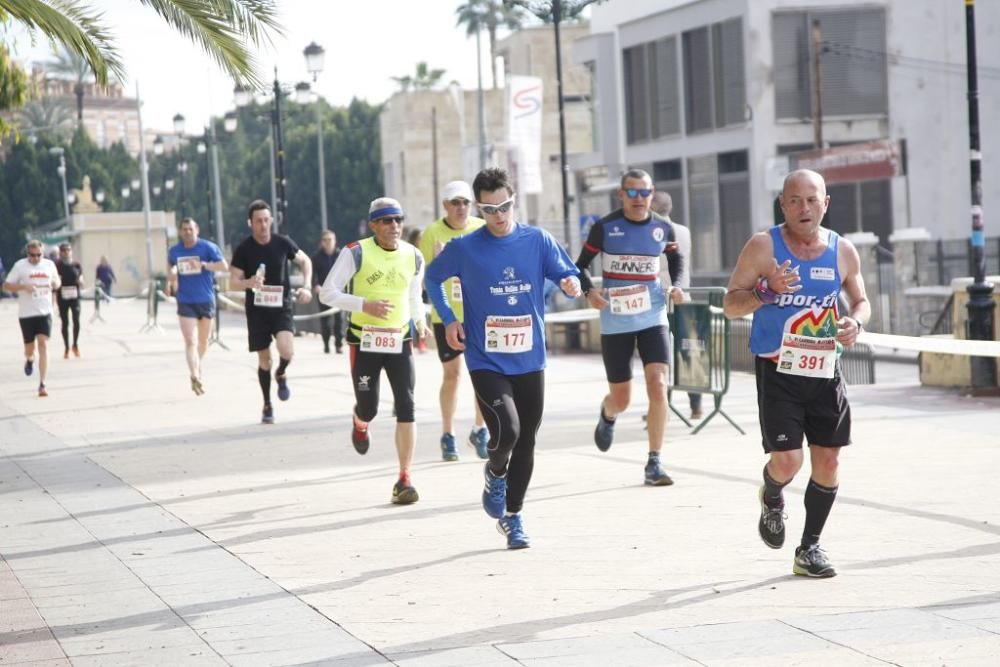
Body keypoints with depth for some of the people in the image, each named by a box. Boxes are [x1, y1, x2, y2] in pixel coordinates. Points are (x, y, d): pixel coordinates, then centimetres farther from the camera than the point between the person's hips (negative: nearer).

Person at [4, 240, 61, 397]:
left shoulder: (49, 264, 6)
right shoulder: (20, 265, -3)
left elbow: (57, 282, 21)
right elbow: (6, 285, -2)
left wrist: (55, 284, -4)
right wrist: (23, 286, -18)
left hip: (45, 312, 1)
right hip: (26, 313, -1)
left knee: (43, 344, -12)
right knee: (29, 348, 7)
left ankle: (42, 384, -12)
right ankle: (29, 359, 47)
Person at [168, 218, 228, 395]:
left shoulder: (208, 247, -5)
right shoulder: (174, 251, 5)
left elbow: (224, 265, -13)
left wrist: (203, 265, -24)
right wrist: (173, 276, 2)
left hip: (206, 300, 0)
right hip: (185, 302, 0)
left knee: (203, 340, 16)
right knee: (190, 341, -14)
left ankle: (198, 365, 42)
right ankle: (195, 377, -22)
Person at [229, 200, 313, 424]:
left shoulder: (283, 243, -4)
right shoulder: (243, 249, -6)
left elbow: (305, 261, 12)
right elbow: (233, 282, -5)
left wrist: (306, 287, -2)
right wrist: (249, 283, -27)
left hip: (281, 306, 0)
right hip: (257, 310, 0)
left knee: (287, 350, -23)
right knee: (264, 359, 6)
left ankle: (281, 374, 12)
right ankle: (267, 406, 23)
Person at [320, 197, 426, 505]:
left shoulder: (413, 257, 3)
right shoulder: (356, 253, -10)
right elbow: (327, 292, -9)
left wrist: (419, 320, 2)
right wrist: (364, 305, -21)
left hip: (400, 341, 3)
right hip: (364, 341, -2)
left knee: (406, 408, -9)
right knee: (368, 408, 3)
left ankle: (404, 480, -4)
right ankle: (360, 424, 45)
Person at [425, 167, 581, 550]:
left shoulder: (537, 241, 0)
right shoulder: (464, 248, -4)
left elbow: (567, 274, 2)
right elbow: (433, 278, 12)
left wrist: (572, 284, -22)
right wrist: (448, 320, 1)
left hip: (530, 360, 3)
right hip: (486, 361, -3)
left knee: (526, 442, 8)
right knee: (506, 431, -21)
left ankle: (513, 516, 25)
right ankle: (495, 474, 14)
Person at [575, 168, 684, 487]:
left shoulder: (663, 229, 2)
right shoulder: (605, 227, -5)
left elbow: (675, 258, 22)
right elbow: (581, 265, 2)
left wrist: (676, 285, 3)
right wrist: (589, 291, -17)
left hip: (653, 319, 1)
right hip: (615, 322, -1)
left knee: (658, 388, -17)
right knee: (621, 399, 7)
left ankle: (654, 464, -9)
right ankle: (607, 415, 47)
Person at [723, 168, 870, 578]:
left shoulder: (843, 252, 2)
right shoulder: (763, 247, -8)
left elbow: (860, 300, 17)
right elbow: (730, 305, -6)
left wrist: (856, 321, -7)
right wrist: (767, 291, -25)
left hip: (825, 371, 4)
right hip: (777, 371, -3)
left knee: (828, 460, 3)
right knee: (787, 460, -12)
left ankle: (809, 548, 19)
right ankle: (771, 499, 25)